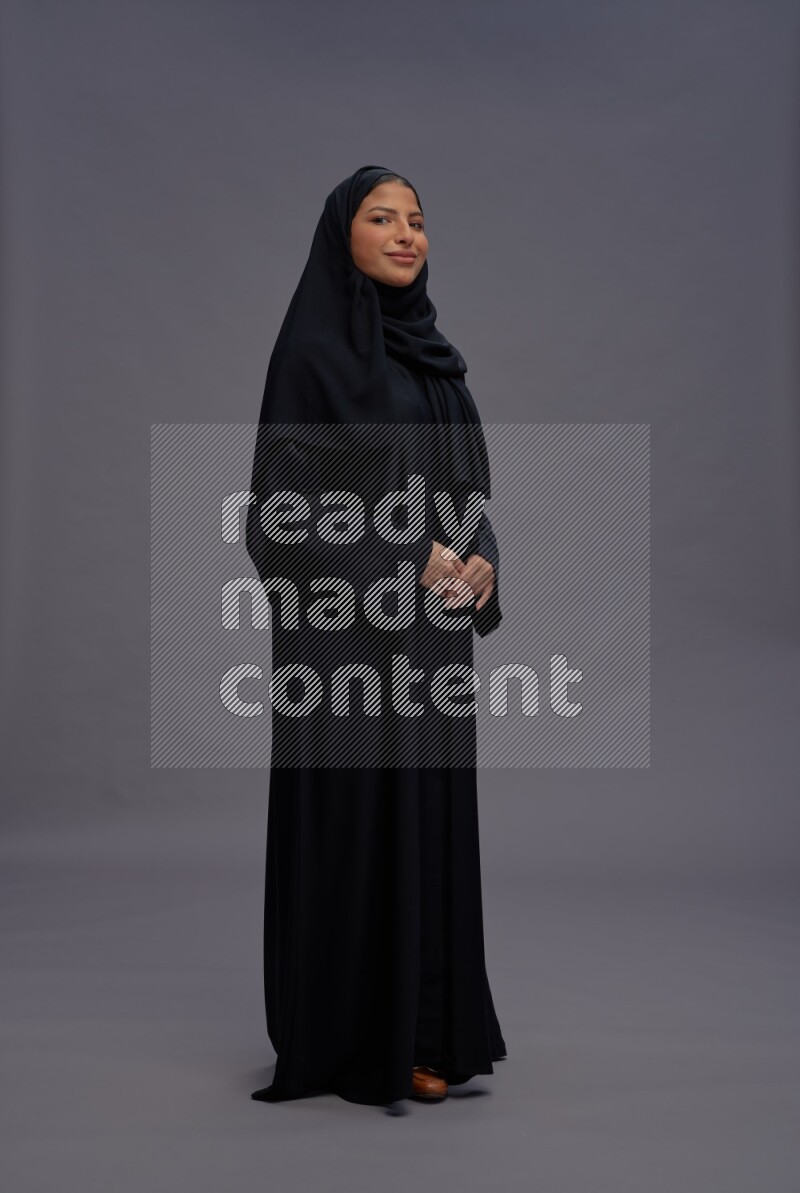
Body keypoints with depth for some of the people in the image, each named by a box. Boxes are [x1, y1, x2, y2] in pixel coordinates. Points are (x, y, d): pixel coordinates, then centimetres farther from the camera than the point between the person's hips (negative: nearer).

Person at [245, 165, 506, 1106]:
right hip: (353, 621, -7)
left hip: (432, 625, 7)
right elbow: (285, 494, -12)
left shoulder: (427, 349, 15)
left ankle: (431, 1016, 22)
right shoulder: (313, 346, -7)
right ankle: (368, 1039, 11)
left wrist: (480, 558, -4)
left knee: (429, 808, 10)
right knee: (360, 815, -2)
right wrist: (407, 555, -17)